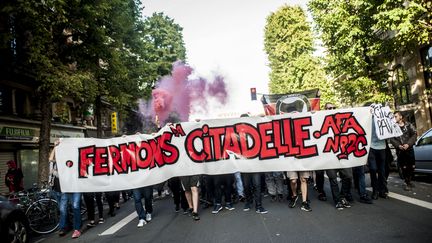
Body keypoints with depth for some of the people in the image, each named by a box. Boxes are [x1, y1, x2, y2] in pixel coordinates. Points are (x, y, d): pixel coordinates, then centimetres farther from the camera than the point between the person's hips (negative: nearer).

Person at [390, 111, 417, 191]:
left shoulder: (408, 125, 4)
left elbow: (414, 134, -1)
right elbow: (391, 139, -3)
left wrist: (408, 144, -14)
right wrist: (398, 145, -18)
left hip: (409, 149, 1)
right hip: (400, 150, -1)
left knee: (412, 166, 7)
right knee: (404, 168, -1)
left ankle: (409, 181, 27)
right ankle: (407, 184, 10)